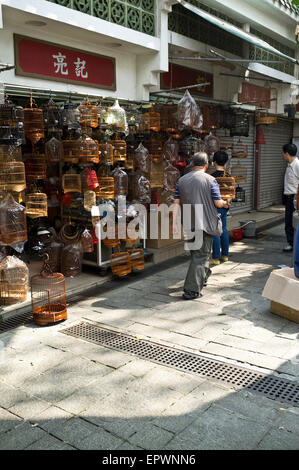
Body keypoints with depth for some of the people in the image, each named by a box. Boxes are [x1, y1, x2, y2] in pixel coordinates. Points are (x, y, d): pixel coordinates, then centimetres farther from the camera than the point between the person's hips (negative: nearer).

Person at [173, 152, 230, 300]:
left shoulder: (181, 180, 6)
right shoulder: (210, 180, -7)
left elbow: (176, 203, 2)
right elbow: (218, 203, -9)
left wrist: (175, 222, 1)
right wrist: (225, 204, 13)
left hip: (189, 224, 5)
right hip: (205, 223, -5)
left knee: (196, 253, 22)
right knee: (201, 256, -2)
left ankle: (202, 278, 40)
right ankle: (191, 290, -6)